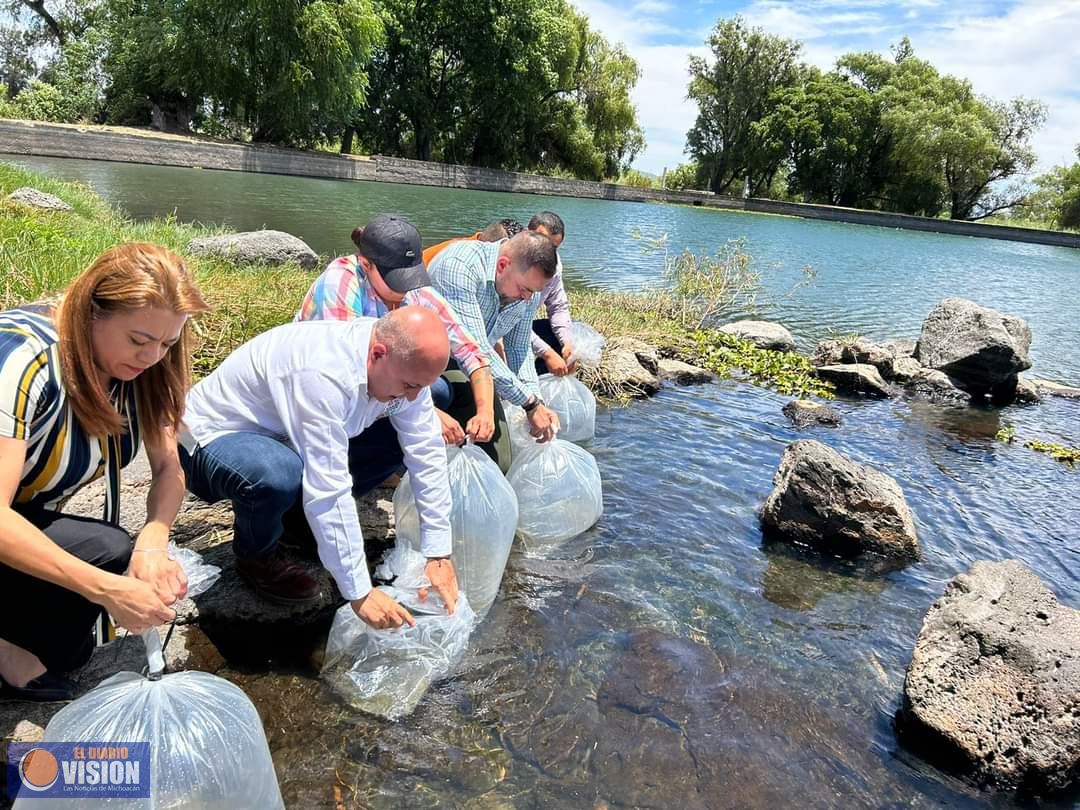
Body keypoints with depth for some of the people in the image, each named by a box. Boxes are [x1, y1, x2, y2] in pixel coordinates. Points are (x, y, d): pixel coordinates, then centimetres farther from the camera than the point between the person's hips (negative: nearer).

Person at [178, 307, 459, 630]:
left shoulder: (404, 361, -15)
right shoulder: (325, 373, -38)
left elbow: (427, 453, -14)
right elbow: (328, 490, -39)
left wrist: (438, 555, -16)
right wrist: (360, 593, -33)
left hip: (283, 436, 7)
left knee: (396, 443, -8)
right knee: (280, 476, -39)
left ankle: (301, 515, 8)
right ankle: (256, 556, -5)